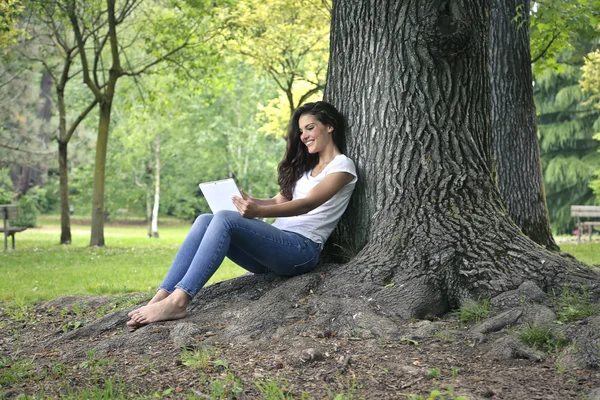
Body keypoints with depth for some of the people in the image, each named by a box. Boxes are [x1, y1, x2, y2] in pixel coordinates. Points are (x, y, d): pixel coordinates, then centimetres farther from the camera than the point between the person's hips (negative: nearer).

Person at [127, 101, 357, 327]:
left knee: (225, 220, -28)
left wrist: (259, 212, -30)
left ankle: (178, 301, -36)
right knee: (205, 221, -15)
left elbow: (307, 204, -15)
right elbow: (277, 202, 18)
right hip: (277, 243, 8)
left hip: (302, 250, -8)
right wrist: (247, 202, -2)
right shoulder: (306, 166, 27)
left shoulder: (342, 166, 1)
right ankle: (162, 296, -26)